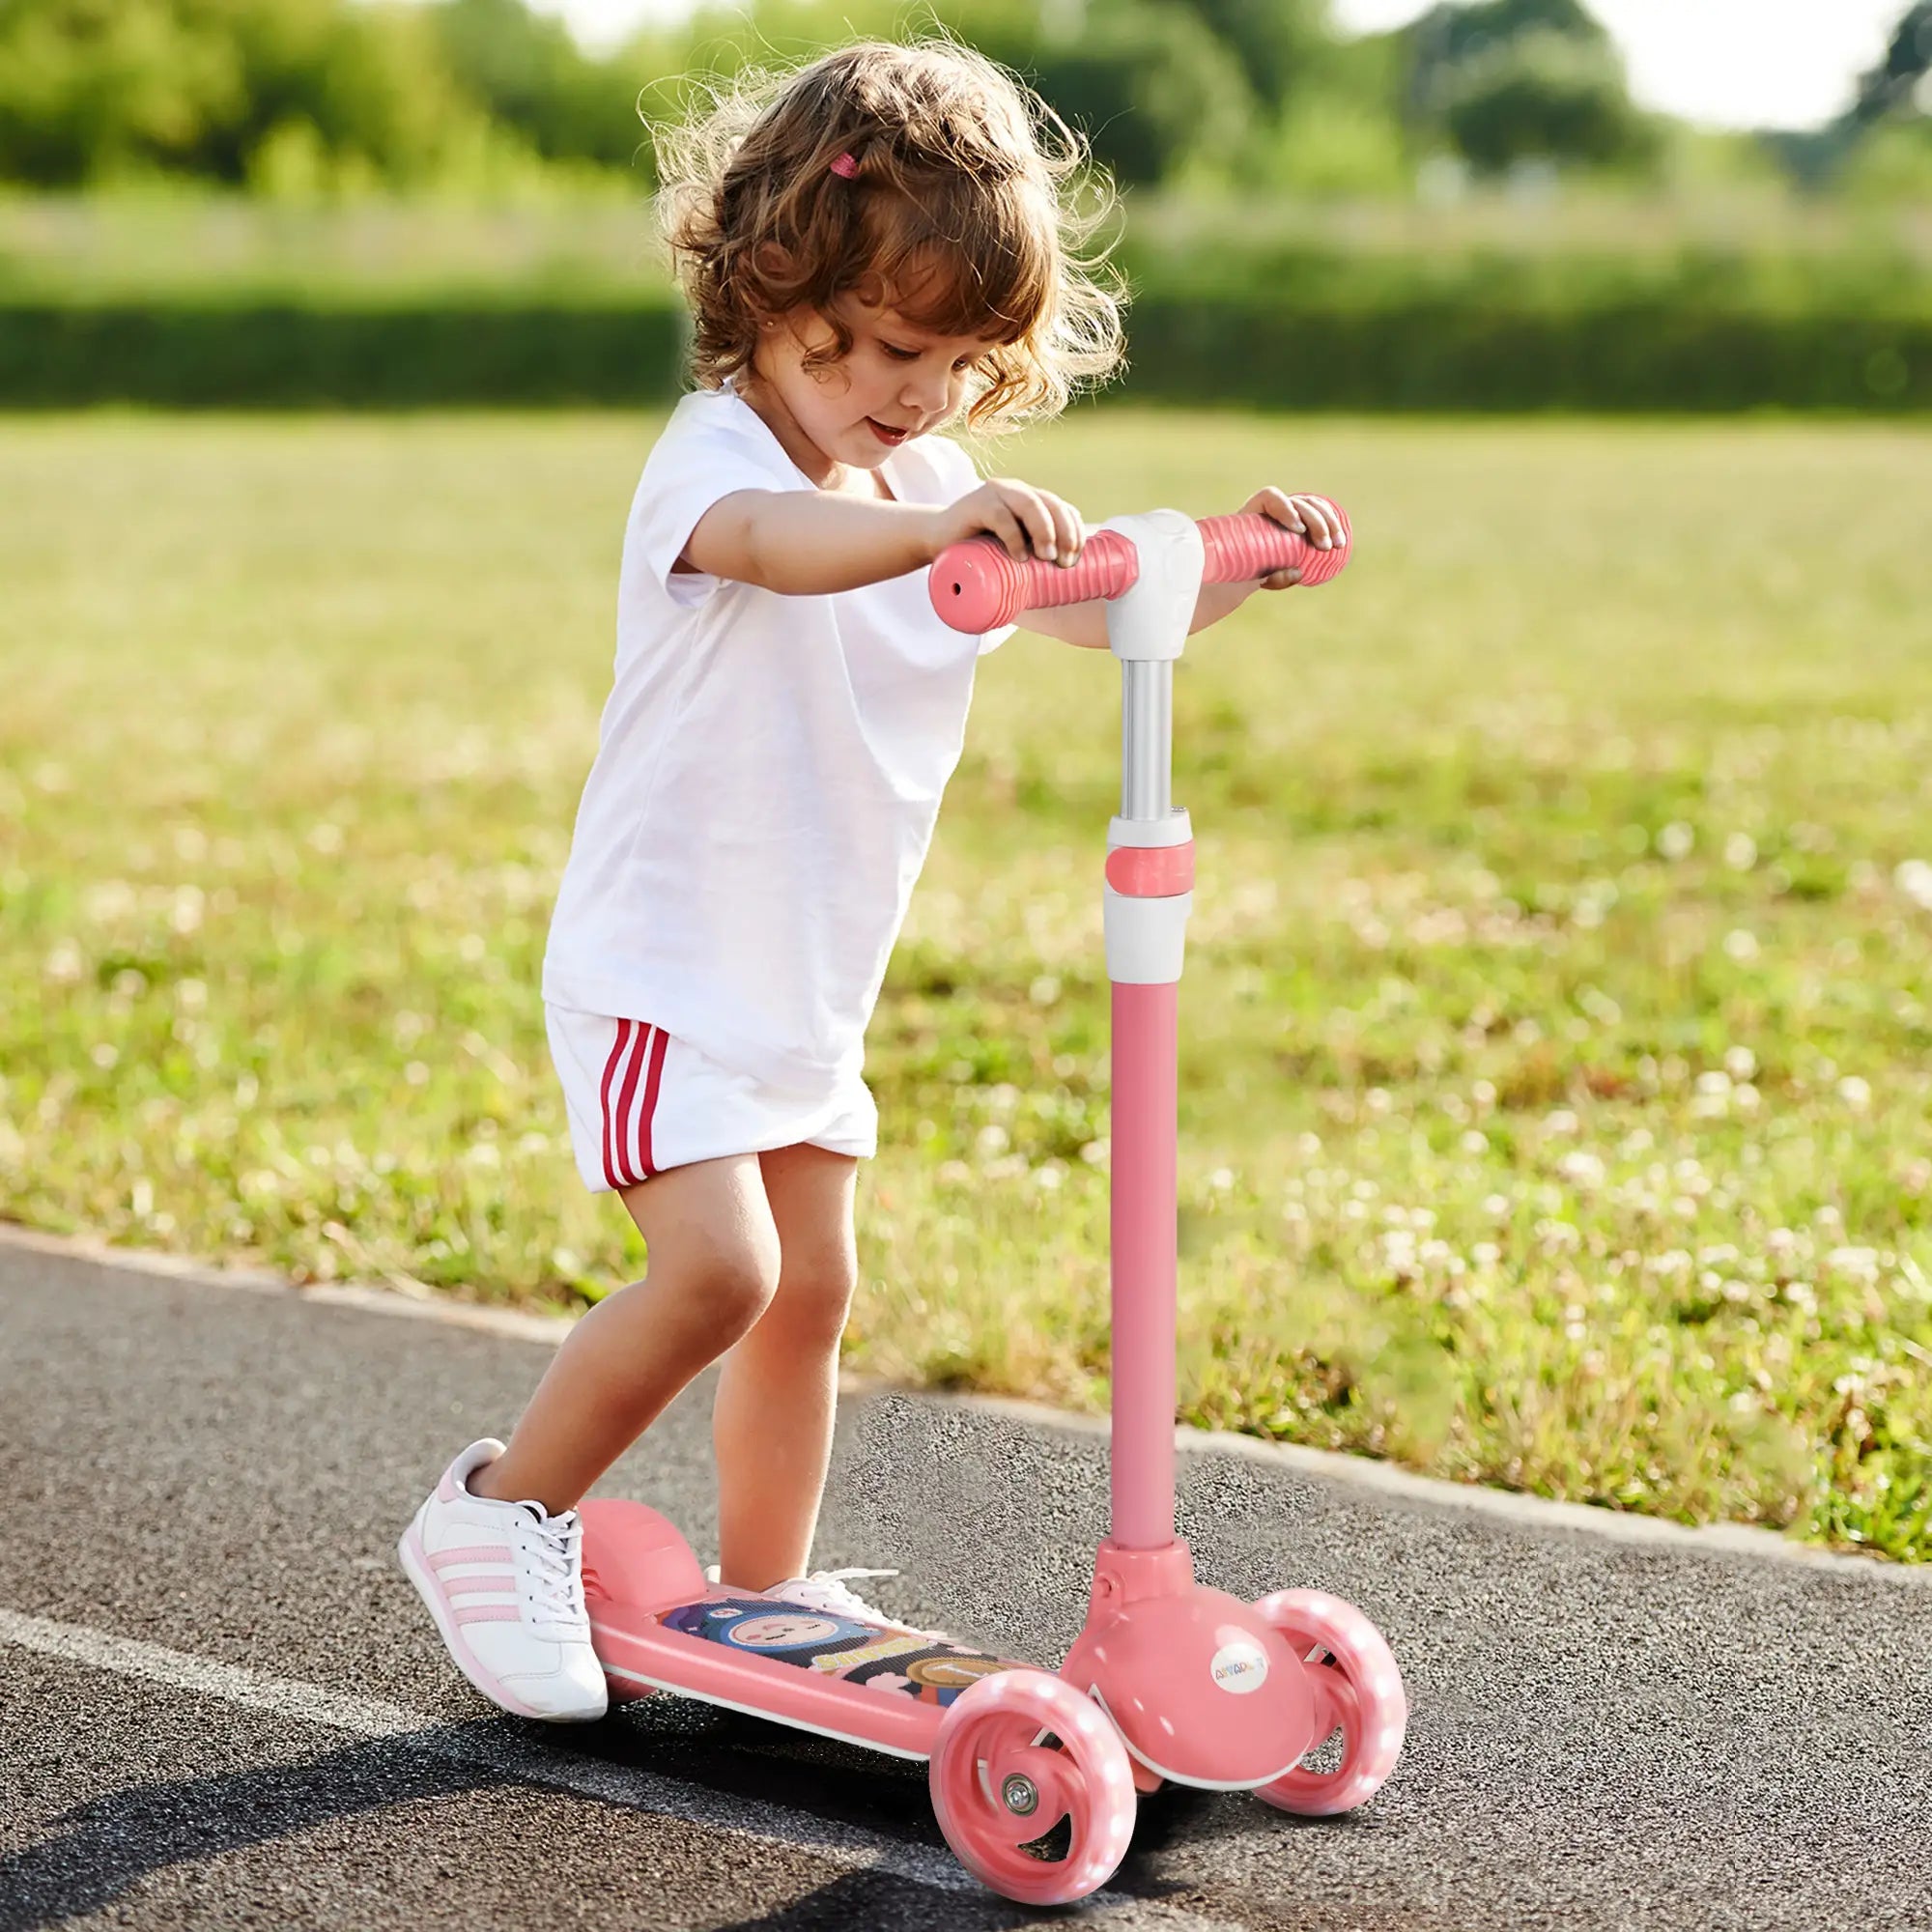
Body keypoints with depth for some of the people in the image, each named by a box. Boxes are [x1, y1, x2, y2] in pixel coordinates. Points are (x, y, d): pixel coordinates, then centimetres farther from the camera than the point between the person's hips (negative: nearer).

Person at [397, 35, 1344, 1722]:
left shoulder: (942, 487, 6)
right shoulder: (714, 457, -19)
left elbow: (1106, 609, 7)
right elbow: (778, 543, -43)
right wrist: (934, 523, -63)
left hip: (813, 992, 8)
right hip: (664, 968, -8)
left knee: (813, 1289, 12)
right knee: (718, 1268, -19)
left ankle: (766, 1593, 27)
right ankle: (500, 1514, 1)